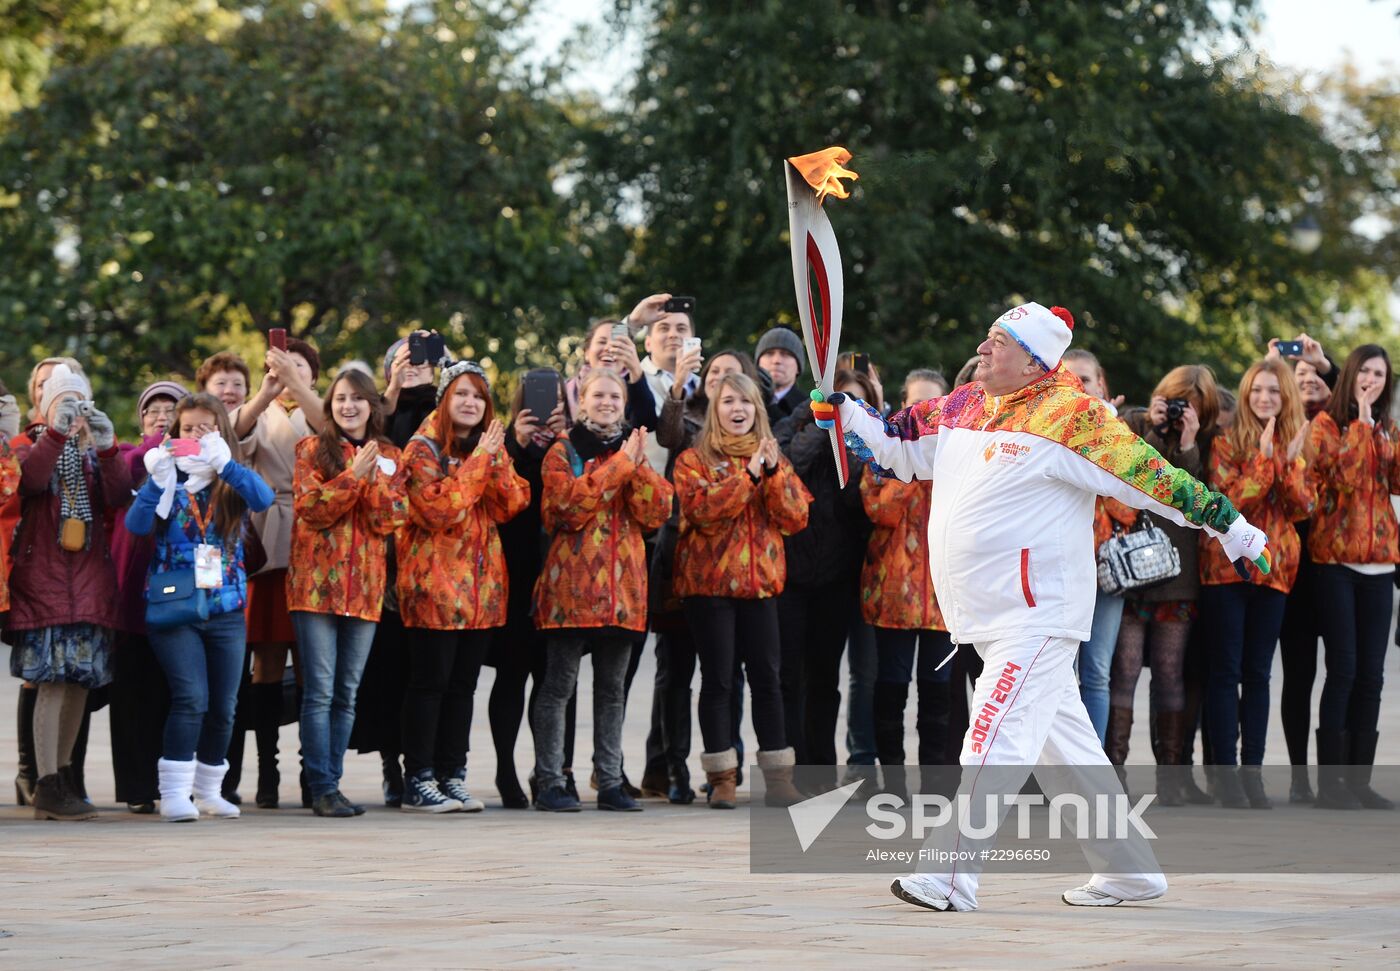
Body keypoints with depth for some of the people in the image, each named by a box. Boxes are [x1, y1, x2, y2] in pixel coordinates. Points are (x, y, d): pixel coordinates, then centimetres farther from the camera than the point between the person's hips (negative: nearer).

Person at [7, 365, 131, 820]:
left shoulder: (95, 452, 16)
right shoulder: (29, 445, 7)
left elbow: (119, 496, -3)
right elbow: (30, 480, -17)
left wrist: (106, 448, -16)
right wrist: (55, 433, -25)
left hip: (89, 576, 4)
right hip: (41, 575, -4)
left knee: (80, 679, 5)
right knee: (54, 679, -12)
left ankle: (62, 778, 16)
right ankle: (47, 787, -11)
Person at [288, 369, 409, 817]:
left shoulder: (389, 457, 12)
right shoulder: (313, 449, 4)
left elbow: (392, 519, 1)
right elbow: (309, 508, -9)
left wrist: (373, 479, -13)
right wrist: (353, 475, -16)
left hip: (364, 585, 4)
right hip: (316, 581, -4)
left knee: (347, 693, 7)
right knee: (319, 690, -7)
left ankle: (330, 783, 13)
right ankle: (322, 789, -6)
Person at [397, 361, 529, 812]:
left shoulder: (490, 447, 15)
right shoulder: (423, 449, -5)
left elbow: (512, 506, 4)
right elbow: (439, 510, -19)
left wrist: (496, 462, -10)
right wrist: (477, 462, -16)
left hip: (482, 584, 6)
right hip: (434, 584, -6)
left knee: (463, 685, 9)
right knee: (430, 682, -5)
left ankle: (452, 776, 14)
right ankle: (418, 782, -2)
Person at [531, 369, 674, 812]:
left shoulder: (634, 451, 15)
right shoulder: (564, 451, 2)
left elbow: (657, 512, 2)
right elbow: (568, 506, -16)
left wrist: (637, 467, -12)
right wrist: (619, 465, -14)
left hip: (622, 588, 5)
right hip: (571, 585, -5)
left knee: (612, 688, 9)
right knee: (559, 684, -3)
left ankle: (610, 782, 13)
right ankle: (550, 782, -1)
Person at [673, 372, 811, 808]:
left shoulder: (773, 458, 13)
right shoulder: (694, 460, 1)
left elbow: (796, 518, 1)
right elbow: (704, 511, -17)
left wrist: (774, 471, -12)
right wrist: (749, 473, -19)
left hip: (760, 581, 3)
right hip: (709, 583, -3)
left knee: (766, 678, 2)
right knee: (718, 680, -2)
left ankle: (779, 777, 7)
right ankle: (722, 780, 2)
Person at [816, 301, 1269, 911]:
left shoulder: (1069, 416, -12)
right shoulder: (961, 409, 11)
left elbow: (1148, 474, -12)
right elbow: (893, 446, 22)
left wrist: (1231, 527, -11)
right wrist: (843, 412, 7)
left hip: (1039, 614, -8)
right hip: (994, 619, 8)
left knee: (997, 739, -14)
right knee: (1063, 746, 13)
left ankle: (952, 878, -17)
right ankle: (1131, 869, 21)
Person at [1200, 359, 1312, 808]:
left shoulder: (1294, 444, 11)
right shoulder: (1228, 442, -4)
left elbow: (1302, 508, 1)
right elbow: (1227, 502, -15)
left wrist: (1290, 462, -13)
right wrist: (1264, 458, -19)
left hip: (1272, 569, 4)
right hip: (1227, 567, -4)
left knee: (1258, 674, 7)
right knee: (1226, 671, -3)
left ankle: (1252, 771, 10)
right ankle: (1225, 772, -1)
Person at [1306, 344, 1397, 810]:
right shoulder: (1327, 423, -1)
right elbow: (1345, 473, -16)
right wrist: (1361, 421, -13)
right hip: (1335, 559, -5)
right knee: (1343, 670, -9)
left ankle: (1359, 777, 8)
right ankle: (1329, 780, -4)